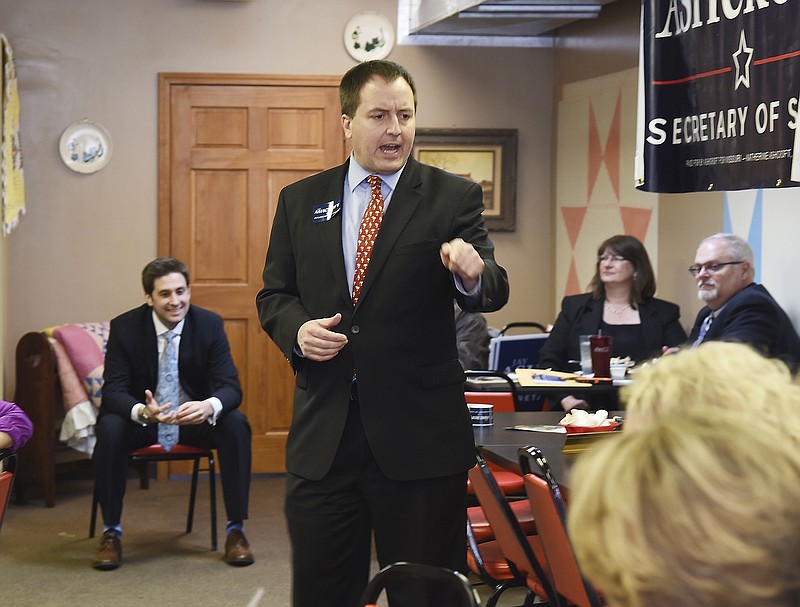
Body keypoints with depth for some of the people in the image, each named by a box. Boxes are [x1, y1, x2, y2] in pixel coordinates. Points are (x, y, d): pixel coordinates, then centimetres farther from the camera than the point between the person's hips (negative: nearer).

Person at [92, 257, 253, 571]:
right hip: (143, 416, -1)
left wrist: (209, 406, -41)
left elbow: (230, 386, -15)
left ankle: (236, 530, -16)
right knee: (110, 428, -32)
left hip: (195, 415, 1)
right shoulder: (125, 327, -13)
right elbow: (113, 391, -18)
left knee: (236, 424, -28)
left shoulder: (210, 324, -10)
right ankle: (111, 532, -16)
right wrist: (142, 411, -42)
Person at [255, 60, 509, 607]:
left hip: (420, 435, -2)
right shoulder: (300, 201, 9)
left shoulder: (454, 198, 0)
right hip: (322, 434, 3)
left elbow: (493, 292, -10)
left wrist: (472, 274, -33)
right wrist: (298, 330, -8)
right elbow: (274, 294, 14)